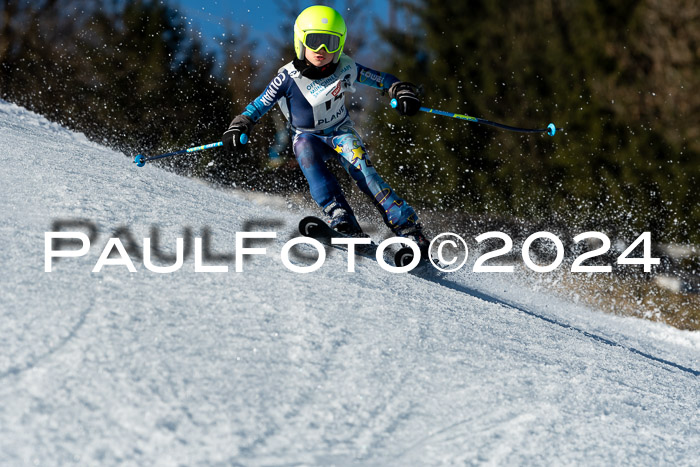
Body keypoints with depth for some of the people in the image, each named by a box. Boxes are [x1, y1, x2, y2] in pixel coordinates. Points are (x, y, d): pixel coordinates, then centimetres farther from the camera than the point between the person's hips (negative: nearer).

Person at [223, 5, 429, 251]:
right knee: (309, 160, -35)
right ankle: (341, 219, -47)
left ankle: (407, 226, -31)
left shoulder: (344, 68, -13)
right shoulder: (289, 78, -18)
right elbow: (261, 104, -9)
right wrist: (239, 127, -22)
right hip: (308, 137, 0)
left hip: (340, 132, 0)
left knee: (360, 167, -28)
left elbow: (380, 78, -1)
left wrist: (402, 91, -17)